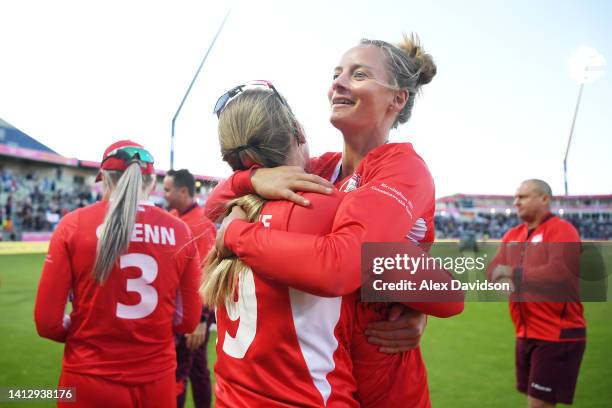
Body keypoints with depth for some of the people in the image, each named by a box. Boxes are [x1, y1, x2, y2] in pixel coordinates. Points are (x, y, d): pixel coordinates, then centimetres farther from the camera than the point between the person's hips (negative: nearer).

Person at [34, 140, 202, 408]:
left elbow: (48, 321, -8)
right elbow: (188, 321, 0)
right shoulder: (179, 231, -7)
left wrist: (84, 334, 11)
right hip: (157, 380, 2)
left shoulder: (73, 224, -10)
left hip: (89, 380, -1)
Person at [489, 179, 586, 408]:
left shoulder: (561, 230, -12)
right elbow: (494, 270, 4)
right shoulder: (512, 235, 10)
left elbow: (561, 273, -26)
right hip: (526, 334, 7)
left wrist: (514, 274, -20)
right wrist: (504, 279, -19)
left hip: (558, 335, -7)